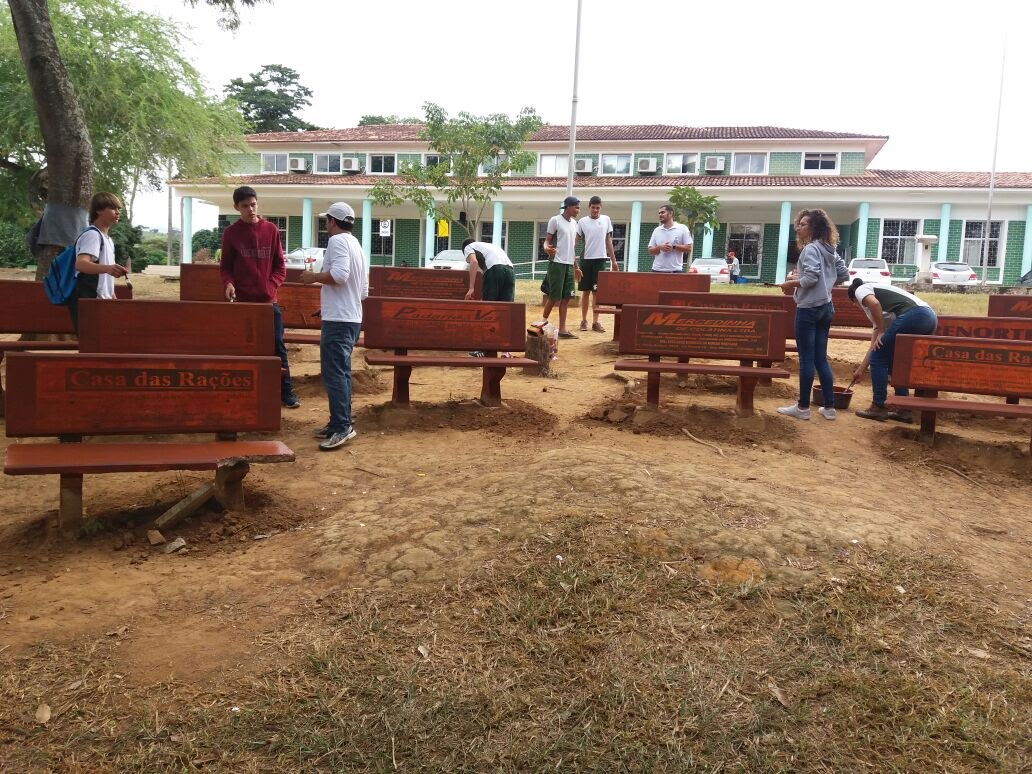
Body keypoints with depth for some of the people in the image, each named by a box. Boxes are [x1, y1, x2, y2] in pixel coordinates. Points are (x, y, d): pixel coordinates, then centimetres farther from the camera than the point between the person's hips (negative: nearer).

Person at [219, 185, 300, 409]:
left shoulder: (271, 230, 3)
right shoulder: (231, 233, 1)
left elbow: (280, 265, 6)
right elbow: (225, 266, 6)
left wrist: (271, 286, -8)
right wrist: (229, 283, -14)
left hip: (269, 300, 1)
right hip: (243, 301, 0)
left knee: (278, 347, 4)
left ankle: (286, 393, 12)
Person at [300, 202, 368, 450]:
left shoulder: (337, 240, -10)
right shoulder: (357, 245, 20)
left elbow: (339, 273, -27)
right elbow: (364, 290, 22)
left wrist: (314, 277, -11)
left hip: (338, 320, -10)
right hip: (353, 318, 10)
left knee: (334, 374, -9)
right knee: (341, 372, 14)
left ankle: (342, 427, -10)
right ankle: (340, 423, 19)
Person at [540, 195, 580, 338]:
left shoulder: (574, 223, 15)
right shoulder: (555, 220, -5)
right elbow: (547, 240, -6)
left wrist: (576, 266, 21)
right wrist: (547, 249, -30)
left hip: (569, 265, 7)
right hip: (557, 263, -7)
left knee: (566, 298, 4)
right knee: (554, 297, -6)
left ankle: (562, 329, 6)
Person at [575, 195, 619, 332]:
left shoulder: (606, 220, 6)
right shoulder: (582, 222, 0)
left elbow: (608, 241, 11)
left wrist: (613, 260, 10)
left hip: (600, 259, 1)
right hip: (586, 259, -1)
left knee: (597, 291, 2)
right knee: (585, 291, 5)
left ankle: (595, 322, 6)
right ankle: (584, 320, 14)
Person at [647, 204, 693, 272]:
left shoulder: (682, 228, 3)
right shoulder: (657, 230, 13)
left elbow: (688, 249, -1)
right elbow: (650, 251, 11)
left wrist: (673, 247, -13)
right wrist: (659, 247, -9)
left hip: (675, 271, -3)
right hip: (657, 270, 4)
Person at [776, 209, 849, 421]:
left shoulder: (810, 249, -13)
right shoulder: (830, 250, 14)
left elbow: (811, 278, -23)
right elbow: (844, 275, 18)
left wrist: (791, 283, -8)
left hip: (809, 308, -9)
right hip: (825, 307, 9)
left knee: (806, 358, -2)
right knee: (821, 358, 12)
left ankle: (803, 407, 5)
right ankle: (829, 407, 13)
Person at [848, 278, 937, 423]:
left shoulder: (860, 290, 16)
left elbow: (874, 304, -11)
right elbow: (874, 345, 37)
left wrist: (881, 332, 1)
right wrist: (861, 370, 43)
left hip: (913, 315, -9)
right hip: (930, 317, 9)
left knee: (878, 359, 6)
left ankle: (878, 408, 11)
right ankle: (903, 410, 20)